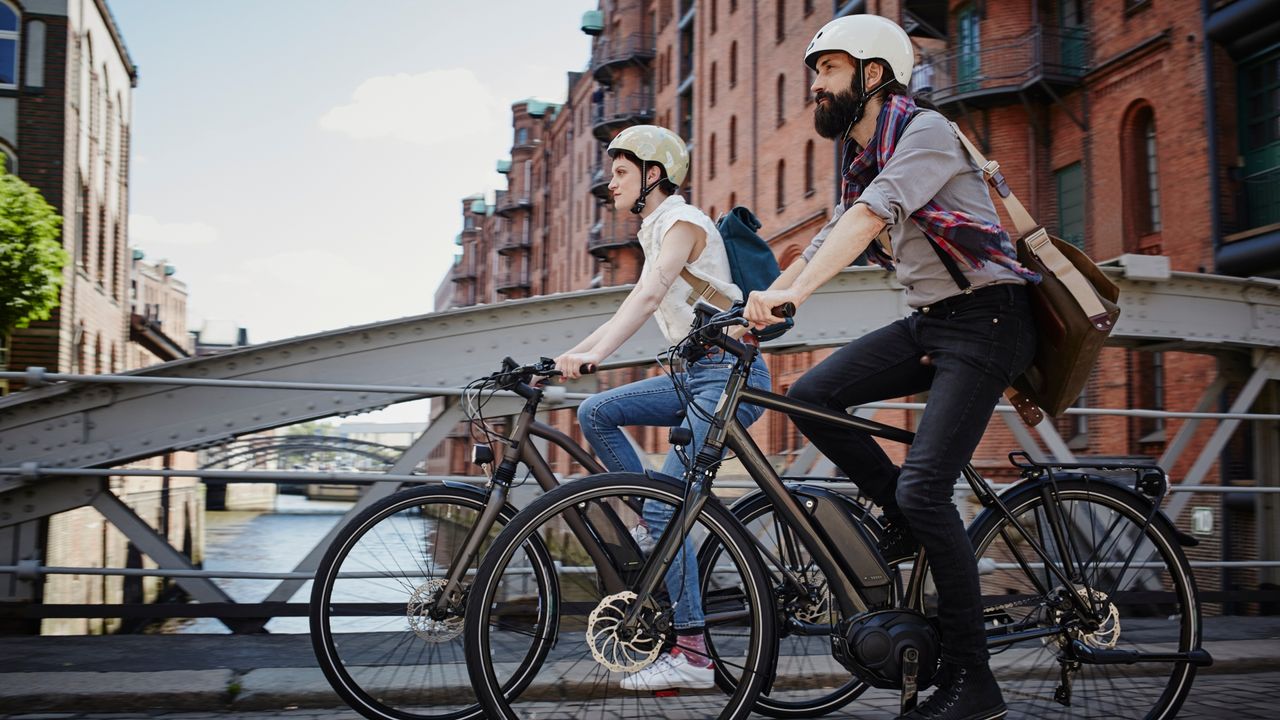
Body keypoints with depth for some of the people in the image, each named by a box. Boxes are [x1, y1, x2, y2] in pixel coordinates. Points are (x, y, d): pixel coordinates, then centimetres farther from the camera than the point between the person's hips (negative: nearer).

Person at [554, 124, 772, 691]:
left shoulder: (682, 221, -10)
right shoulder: (655, 231, 19)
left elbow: (647, 296, -26)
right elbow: (635, 305, 18)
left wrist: (595, 354, -38)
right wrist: (570, 355, 10)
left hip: (730, 376, -9)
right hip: (696, 373, 9)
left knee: (664, 506, -15)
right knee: (596, 412, 0)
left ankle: (692, 655, -10)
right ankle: (658, 533, 6)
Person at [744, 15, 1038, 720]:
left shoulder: (925, 131, -14)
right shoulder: (860, 160, 14)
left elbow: (870, 216, -29)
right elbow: (827, 240, 14)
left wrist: (793, 294, -40)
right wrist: (753, 310, 4)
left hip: (985, 322, -8)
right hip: (927, 322, 8)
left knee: (922, 489, -17)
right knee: (811, 396, -9)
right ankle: (906, 520, 9)